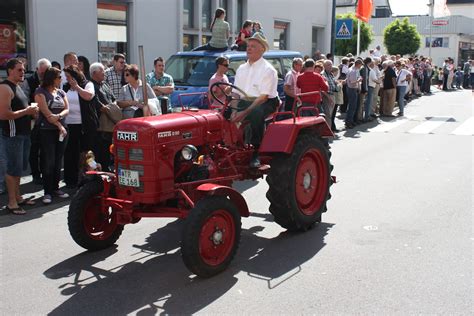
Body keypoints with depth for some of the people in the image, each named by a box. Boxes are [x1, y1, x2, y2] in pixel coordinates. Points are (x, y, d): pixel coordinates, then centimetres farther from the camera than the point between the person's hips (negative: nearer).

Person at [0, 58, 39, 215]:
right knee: (14, 168, -5)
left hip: (23, 133, 10)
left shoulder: (17, 86, 15)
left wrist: (31, 110, 8)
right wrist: (27, 111, -19)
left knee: (20, 167, 16)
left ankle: (17, 196, 27)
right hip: (13, 135, -10)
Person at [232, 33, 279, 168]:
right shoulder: (241, 69, 15)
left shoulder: (268, 70, -6)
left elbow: (263, 97, -16)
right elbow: (236, 93, 12)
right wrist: (234, 110, -9)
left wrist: (245, 112, -27)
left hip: (265, 104, -6)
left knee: (256, 112, -39)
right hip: (245, 102, 6)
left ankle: (256, 152, -30)